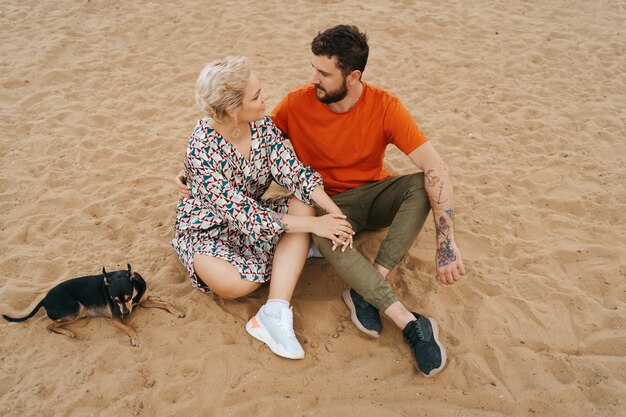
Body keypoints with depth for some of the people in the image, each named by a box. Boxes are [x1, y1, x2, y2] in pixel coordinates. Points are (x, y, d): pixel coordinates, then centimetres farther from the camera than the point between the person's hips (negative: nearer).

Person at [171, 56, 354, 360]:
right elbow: (243, 214, -32)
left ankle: (274, 314, -31)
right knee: (233, 284, -37)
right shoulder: (202, 149, -29)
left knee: (303, 206, -24)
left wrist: (334, 211, -32)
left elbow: (293, 172, -15)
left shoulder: (263, 126, -11)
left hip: (252, 214, 6)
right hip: (207, 229, -6)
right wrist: (313, 225, -32)